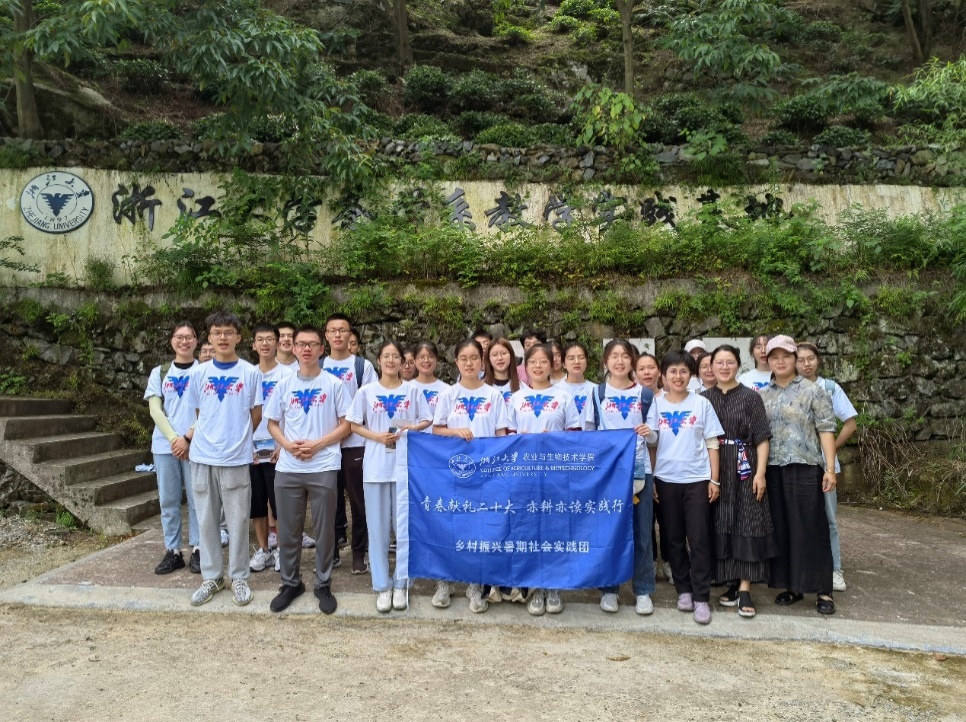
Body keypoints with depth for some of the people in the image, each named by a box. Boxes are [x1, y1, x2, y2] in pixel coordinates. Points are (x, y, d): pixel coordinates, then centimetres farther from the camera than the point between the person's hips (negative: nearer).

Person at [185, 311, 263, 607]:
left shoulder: (251, 373, -2)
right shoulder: (198, 373, 6)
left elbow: (256, 415, 4)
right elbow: (200, 415, 16)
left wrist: (237, 438, 8)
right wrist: (189, 436, 6)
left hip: (236, 458, -3)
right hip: (202, 457, 3)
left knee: (237, 520, 4)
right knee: (206, 520, 10)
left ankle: (239, 577, 17)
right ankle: (212, 576, 23)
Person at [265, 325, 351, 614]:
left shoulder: (333, 384, 0)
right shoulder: (284, 384, 7)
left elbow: (345, 425, -1)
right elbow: (272, 423, 11)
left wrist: (317, 444, -13)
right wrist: (288, 445, -8)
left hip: (323, 468, -2)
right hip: (287, 468, 3)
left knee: (324, 530, 5)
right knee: (288, 530, 10)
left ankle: (323, 585, 20)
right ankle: (290, 583, 26)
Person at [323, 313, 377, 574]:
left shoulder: (363, 366, 1)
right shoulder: (319, 367, 10)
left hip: (355, 442, -2)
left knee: (358, 500, 2)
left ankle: (359, 553, 12)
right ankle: (331, 551, 22)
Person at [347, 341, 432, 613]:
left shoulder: (412, 390, 3)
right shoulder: (366, 391, 2)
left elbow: (427, 421, 7)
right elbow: (354, 425, 5)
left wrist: (412, 428, -13)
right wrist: (376, 436, -11)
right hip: (376, 466, 0)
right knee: (378, 527, 4)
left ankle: (401, 583, 16)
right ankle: (382, 586, 15)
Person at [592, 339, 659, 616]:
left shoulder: (645, 395, 6)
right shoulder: (597, 393, 3)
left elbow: (654, 436, 6)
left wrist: (648, 432, -15)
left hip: (639, 468, 1)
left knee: (641, 530, 4)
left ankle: (643, 590, 16)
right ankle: (608, 588, 16)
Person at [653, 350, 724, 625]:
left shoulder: (701, 403, 1)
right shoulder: (655, 404, 2)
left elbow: (712, 444, 2)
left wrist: (715, 479, -2)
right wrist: (649, 479, 1)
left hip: (697, 479, -1)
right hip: (666, 480, 1)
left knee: (699, 540, -2)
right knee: (674, 539, 9)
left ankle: (701, 597, 7)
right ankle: (684, 590, 23)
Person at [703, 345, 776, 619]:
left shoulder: (750, 397, 1)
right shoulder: (703, 398, 8)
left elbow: (762, 439, -2)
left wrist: (760, 473, -10)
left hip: (744, 469, -2)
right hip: (714, 470, 3)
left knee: (747, 525, -4)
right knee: (721, 526, 5)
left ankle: (745, 590, -1)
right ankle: (733, 584, 17)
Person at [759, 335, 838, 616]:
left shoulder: (812, 391, -1)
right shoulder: (762, 395, 10)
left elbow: (826, 430, -5)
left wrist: (830, 468, -12)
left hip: (805, 467, -4)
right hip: (773, 470, 4)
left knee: (811, 528, -1)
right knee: (781, 529, 8)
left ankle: (823, 591, 10)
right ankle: (792, 586, 20)